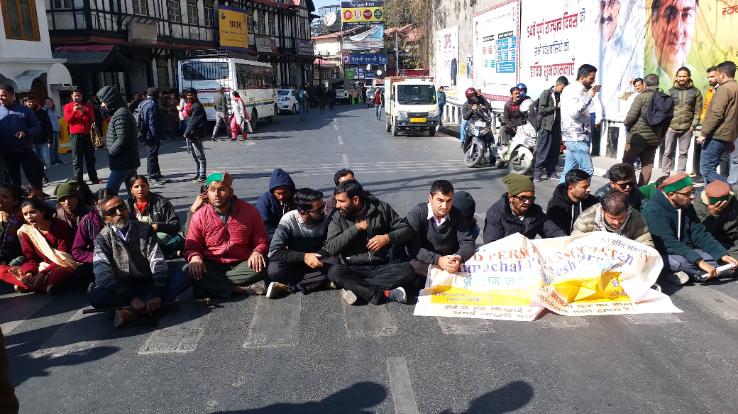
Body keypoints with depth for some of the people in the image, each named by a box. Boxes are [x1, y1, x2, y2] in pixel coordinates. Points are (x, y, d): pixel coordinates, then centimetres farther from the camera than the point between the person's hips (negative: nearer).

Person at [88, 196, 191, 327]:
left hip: (148, 285, 2)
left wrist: (157, 294, -21)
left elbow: (158, 262, -6)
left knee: (182, 277, -24)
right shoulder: (102, 239, -1)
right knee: (95, 296, -32)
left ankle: (130, 311, -31)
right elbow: (104, 275, -14)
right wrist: (131, 298, -27)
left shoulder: (145, 229, 3)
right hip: (121, 291, -2)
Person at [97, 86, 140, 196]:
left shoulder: (120, 115, -16)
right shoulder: (124, 112, 16)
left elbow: (122, 140, -23)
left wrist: (110, 153, -10)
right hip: (130, 162, 10)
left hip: (122, 163, -10)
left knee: (110, 191, -9)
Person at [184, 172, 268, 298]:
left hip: (240, 265, -1)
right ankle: (244, 288, -29)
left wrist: (257, 252, -17)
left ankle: (213, 286, -23)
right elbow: (191, 247, 4)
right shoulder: (199, 216, 2)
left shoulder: (249, 211, 0)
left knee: (260, 267, -31)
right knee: (188, 270, -29)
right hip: (212, 266, 2)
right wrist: (195, 257, -20)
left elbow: (261, 241, 6)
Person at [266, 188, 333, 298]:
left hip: (315, 261, 3)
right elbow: (274, 252, -24)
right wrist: (304, 256, -31)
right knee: (274, 269, -34)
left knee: (334, 267, -30)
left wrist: (316, 256, -27)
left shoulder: (325, 219, -12)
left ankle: (287, 287, -23)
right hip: (292, 263, -2)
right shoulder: (288, 220, -20)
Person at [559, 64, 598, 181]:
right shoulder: (573, 90, -11)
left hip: (575, 137, 10)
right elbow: (574, 112, -24)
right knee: (587, 170, -12)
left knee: (569, 170, 9)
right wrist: (589, 96, -19)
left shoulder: (579, 90, 18)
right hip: (576, 137, -10)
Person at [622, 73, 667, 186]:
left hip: (638, 136, -5)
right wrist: (661, 136, 15)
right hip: (655, 138, 6)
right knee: (647, 165, 10)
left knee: (627, 162, 4)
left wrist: (627, 124, 8)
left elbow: (631, 116, -13)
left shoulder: (642, 96, -10)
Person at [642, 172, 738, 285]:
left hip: (685, 251, 8)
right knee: (684, 262, -35)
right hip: (662, 255, -8)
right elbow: (669, 244, -29)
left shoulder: (686, 206, 4)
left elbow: (699, 234, 4)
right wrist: (699, 262, -36)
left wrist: (723, 254, -10)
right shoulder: (654, 211, -22)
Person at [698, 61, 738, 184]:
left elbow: (716, 114, -20)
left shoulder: (724, 89, -11)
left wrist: (704, 133, -16)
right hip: (728, 136, 10)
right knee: (710, 169, 14)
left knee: (706, 169, -11)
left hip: (716, 136, -10)